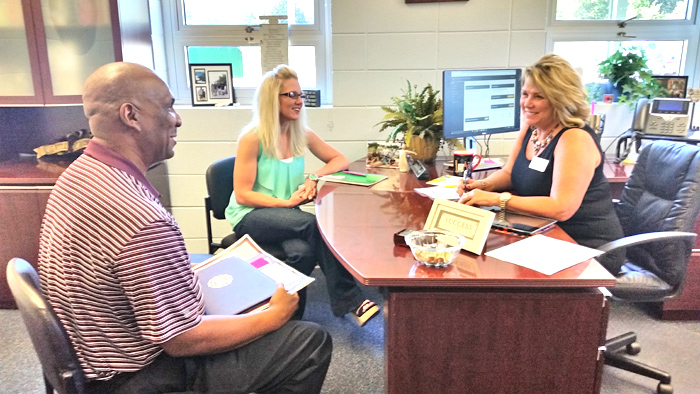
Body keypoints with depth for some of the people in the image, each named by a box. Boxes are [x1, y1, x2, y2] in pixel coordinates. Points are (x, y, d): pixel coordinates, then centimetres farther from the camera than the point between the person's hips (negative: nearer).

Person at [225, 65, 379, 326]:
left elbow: (341, 160, 11)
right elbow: (242, 195, -11)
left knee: (303, 251, -32)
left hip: (285, 216, 4)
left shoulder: (302, 135, 5)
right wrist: (287, 202, -21)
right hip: (250, 216, -4)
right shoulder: (252, 138, -10)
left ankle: (291, 315, -17)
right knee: (315, 224, -30)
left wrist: (314, 177, -9)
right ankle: (349, 300, -21)